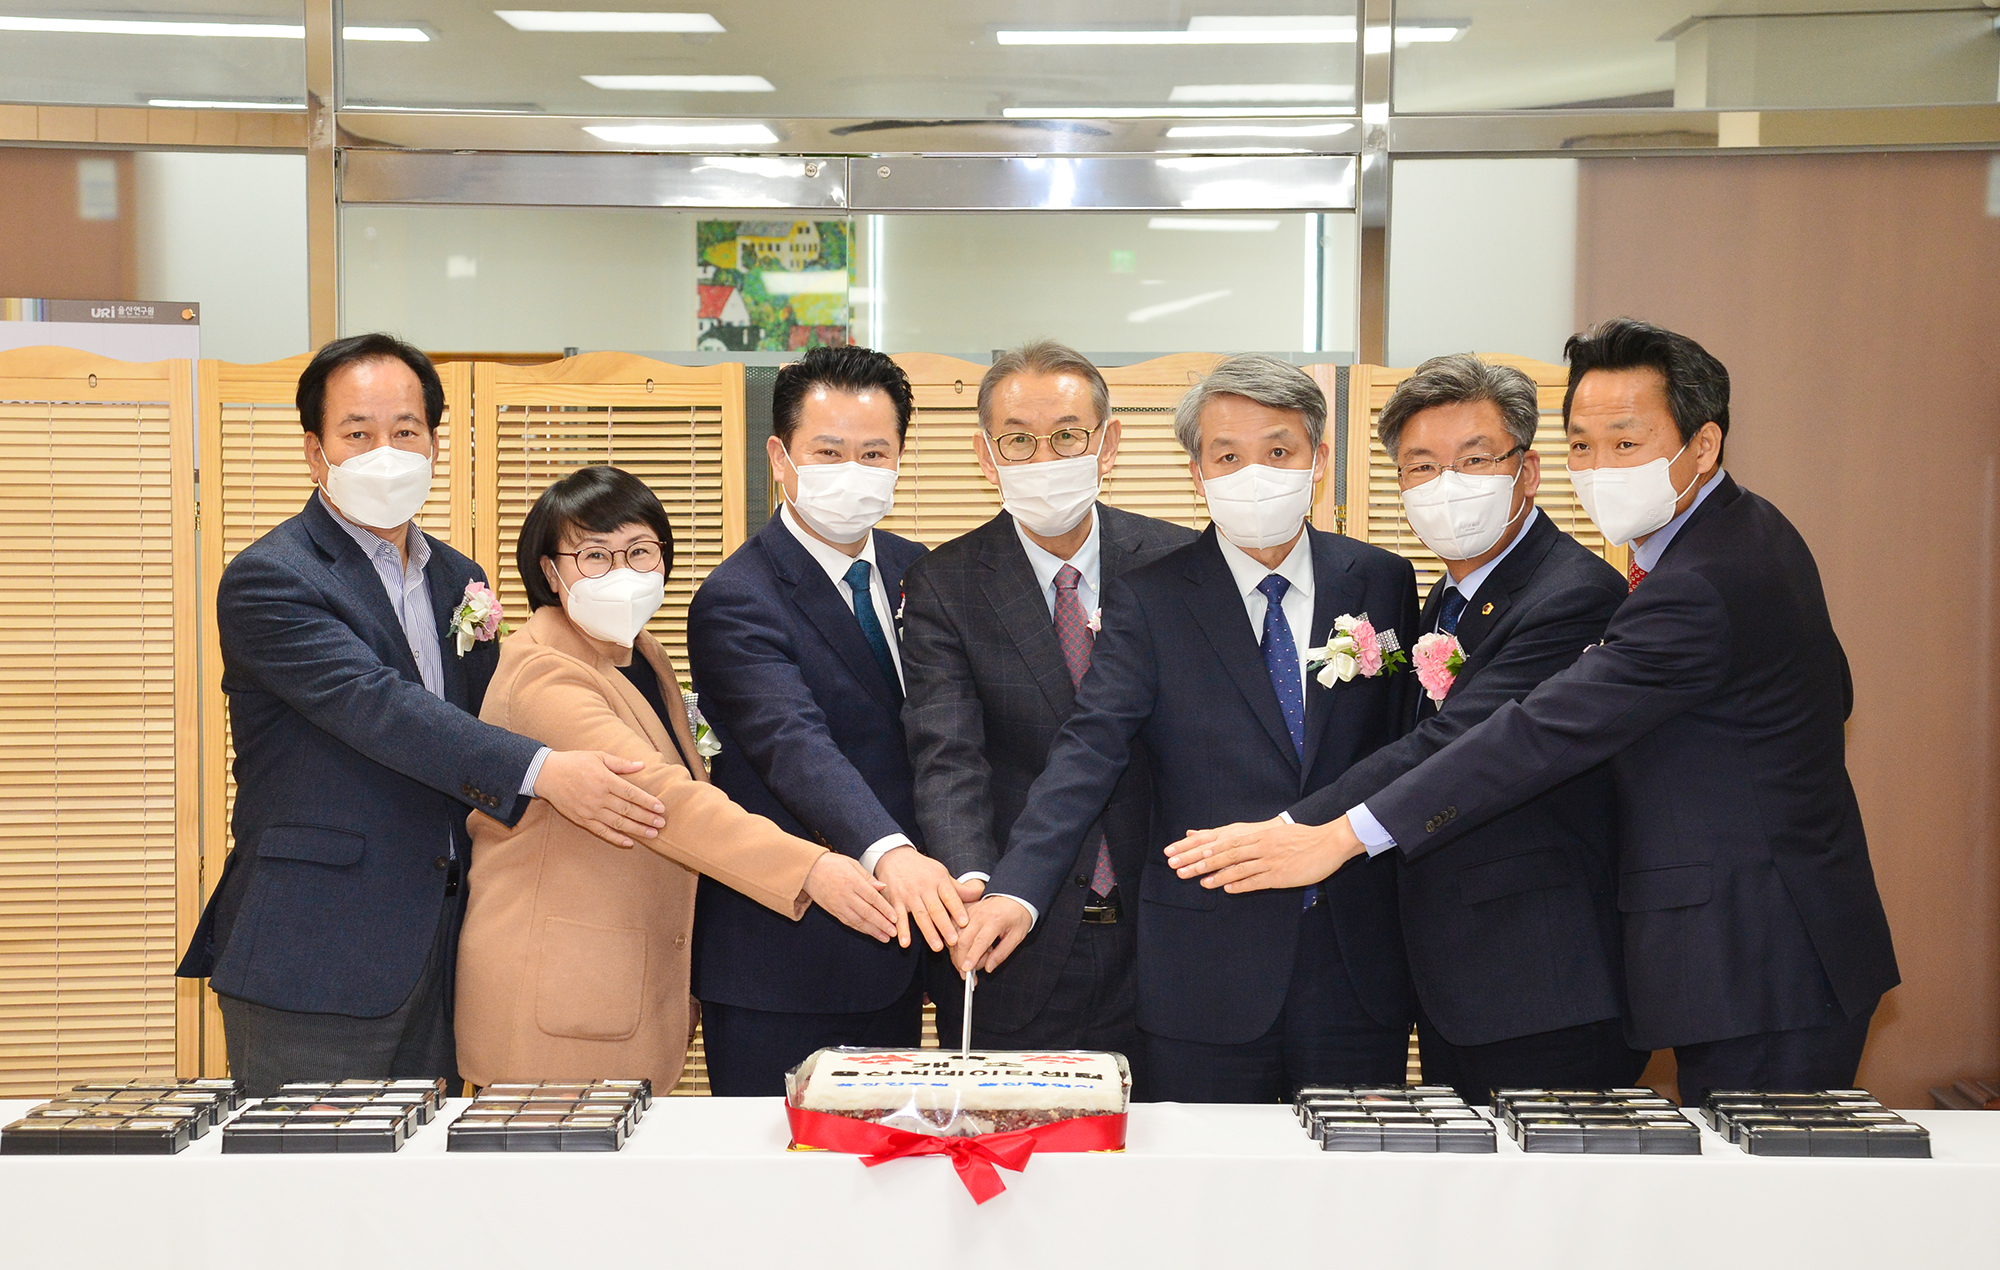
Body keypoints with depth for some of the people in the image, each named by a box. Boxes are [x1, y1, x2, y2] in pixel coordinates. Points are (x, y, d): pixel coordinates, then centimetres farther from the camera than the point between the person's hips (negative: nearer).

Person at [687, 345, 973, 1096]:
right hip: (780, 960, -7)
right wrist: (889, 854, -47)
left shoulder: (915, 573, 9)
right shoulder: (735, 603, -15)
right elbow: (798, 746, -31)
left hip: (896, 948, 7)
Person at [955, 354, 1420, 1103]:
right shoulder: (1148, 601, -2)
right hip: (1206, 978, -2)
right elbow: (1090, 751, -13)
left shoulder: (1381, 583, 6)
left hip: (1360, 964, 2)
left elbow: (1405, 745, 9)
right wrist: (1017, 888, -28)